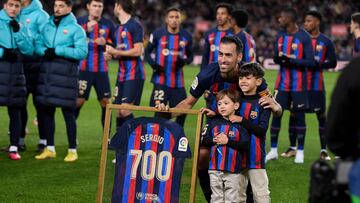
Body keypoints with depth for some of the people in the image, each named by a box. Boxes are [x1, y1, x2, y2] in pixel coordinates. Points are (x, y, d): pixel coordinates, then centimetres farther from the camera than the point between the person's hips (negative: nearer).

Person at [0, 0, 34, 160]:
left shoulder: (22, 26, 13)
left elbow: (29, 50, 2)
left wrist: (18, 31, -7)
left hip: (15, 73, 4)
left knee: (15, 111, 6)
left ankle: (13, 148, 11)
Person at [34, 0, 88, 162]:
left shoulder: (75, 29, -4)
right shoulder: (47, 27, 13)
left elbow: (82, 52, -13)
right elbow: (38, 44, 11)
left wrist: (58, 51, -16)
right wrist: (45, 51, -11)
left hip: (65, 74, -5)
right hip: (47, 73, 5)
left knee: (68, 112, -2)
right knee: (46, 110, 9)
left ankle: (72, 150, 7)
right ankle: (50, 148, 20)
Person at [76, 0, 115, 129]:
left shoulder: (108, 24, 6)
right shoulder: (80, 22, 0)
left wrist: (105, 43, -10)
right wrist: (86, 30, -18)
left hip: (101, 70, 2)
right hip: (84, 69, -2)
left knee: (106, 102, 1)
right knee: (79, 101, -3)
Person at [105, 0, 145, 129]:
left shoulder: (135, 26, -9)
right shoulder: (118, 29, 17)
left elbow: (137, 51, -16)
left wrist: (116, 52, -11)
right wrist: (112, 54, 5)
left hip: (134, 75, -8)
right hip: (122, 75, 8)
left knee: (125, 110, -15)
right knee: (119, 111, 6)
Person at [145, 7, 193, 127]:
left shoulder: (186, 36, 6)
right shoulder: (158, 34, -1)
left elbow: (190, 56, 16)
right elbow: (147, 52, 8)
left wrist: (185, 61, -8)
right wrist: (153, 64, -10)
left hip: (178, 82, 3)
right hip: (161, 80, -3)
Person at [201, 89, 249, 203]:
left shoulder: (240, 125, -4)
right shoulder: (213, 123, 6)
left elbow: (245, 145, -11)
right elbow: (204, 141, 6)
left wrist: (228, 141, -15)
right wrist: (214, 140, -12)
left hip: (233, 171, -3)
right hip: (215, 169, 3)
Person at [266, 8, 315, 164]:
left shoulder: (304, 37, -10)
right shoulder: (280, 35, 7)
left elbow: (310, 62, -12)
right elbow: (276, 58, 12)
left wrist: (291, 60, -21)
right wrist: (279, 57, -12)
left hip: (298, 83, -4)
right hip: (282, 82, 4)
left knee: (298, 115, 2)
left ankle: (300, 151, 11)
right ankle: (273, 150, 8)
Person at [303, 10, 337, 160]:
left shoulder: (326, 42, 1)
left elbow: (333, 62, 1)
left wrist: (318, 64, -15)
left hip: (316, 85, -2)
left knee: (321, 116, 1)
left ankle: (323, 150, 7)